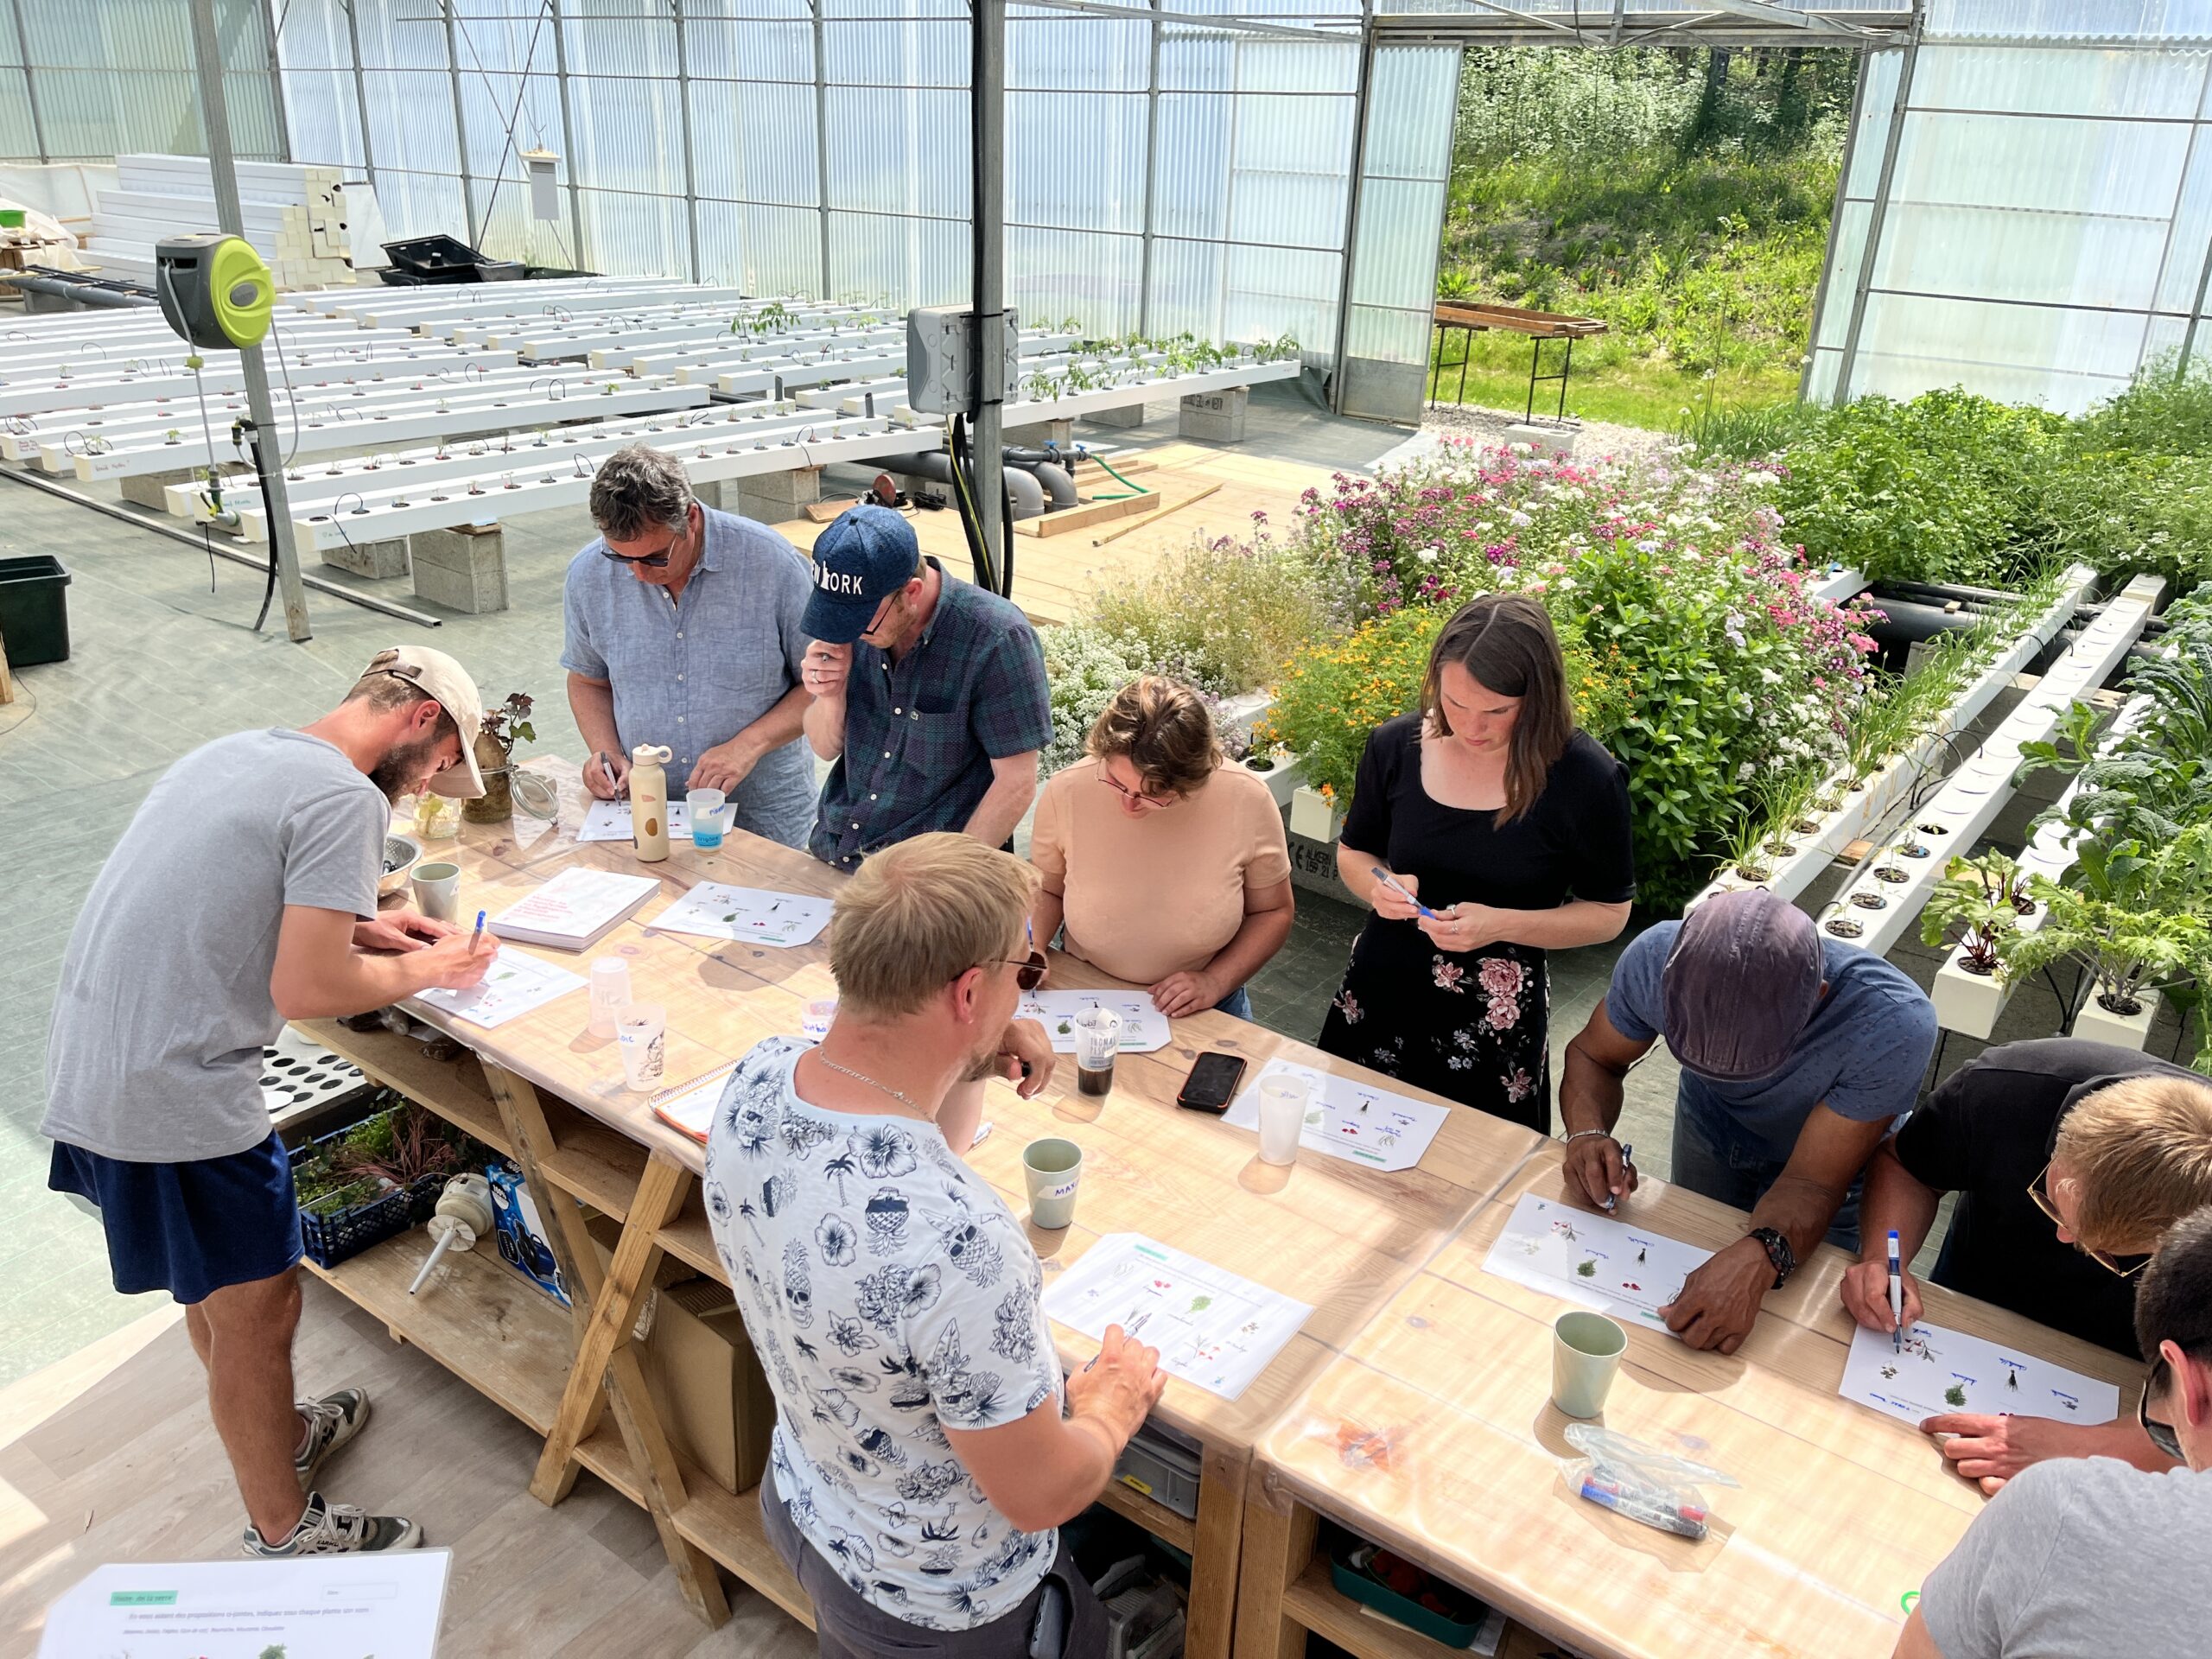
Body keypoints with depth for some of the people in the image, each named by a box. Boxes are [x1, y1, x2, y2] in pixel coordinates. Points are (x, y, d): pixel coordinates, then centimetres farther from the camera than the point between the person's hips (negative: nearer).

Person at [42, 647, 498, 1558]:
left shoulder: (243, 750, 11)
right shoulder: (345, 800, -18)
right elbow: (306, 990, -22)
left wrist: (356, 925, 16)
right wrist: (423, 970, -6)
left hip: (87, 1066, 10)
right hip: (176, 1097, -10)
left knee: (219, 1285, 26)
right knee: (257, 1310, 7)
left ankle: (277, 1436, 47)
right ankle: (286, 1535, 25)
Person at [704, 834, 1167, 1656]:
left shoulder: (755, 1080, -20)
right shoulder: (957, 1244, -43)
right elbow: (1039, 1494, -27)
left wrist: (967, 1069, -15)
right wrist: (1115, 1402, -8)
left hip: (798, 1503, 6)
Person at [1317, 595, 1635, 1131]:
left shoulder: (1585, 778, -15)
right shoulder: (1394, 746, -6)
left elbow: (1608, 913, -6)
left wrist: (1500, 925, -21)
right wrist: (1379, 886, -13)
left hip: (1497, 1021, -3)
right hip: (1379, 992, 3)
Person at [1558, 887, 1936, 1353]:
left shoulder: (1895, 1026, -43)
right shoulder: (1658, 960, -36)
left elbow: (1811, 1183, -36)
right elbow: (1593, 1056, -17)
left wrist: (1760, 1259, -57)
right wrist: (1587, 1133, -39)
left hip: (1833, 1160, -2)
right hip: (1709, 1128, 2)